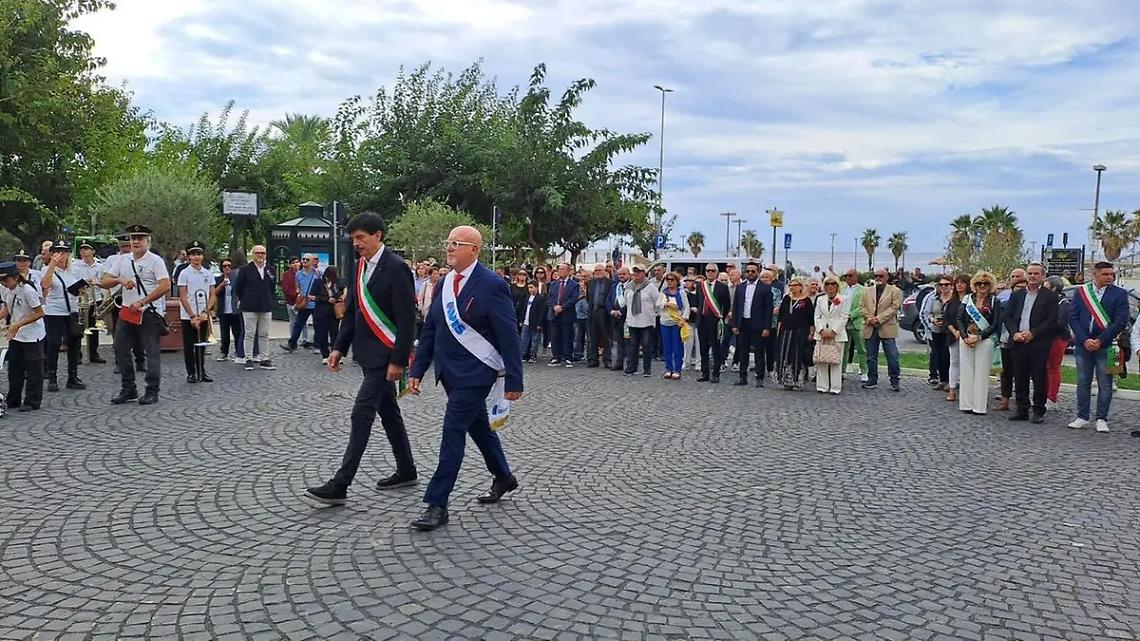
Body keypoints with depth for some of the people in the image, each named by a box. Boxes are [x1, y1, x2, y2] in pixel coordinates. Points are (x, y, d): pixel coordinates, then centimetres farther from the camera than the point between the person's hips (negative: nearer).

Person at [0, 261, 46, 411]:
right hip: (15, 334, 7)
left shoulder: (27, 290, -23)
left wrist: (17, 325, -24)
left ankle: (32, 402, 8)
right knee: (14, 367, 13)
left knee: (33, 369, 0)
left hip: (32, 335, -7)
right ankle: (13, 400, 24)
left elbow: (39, 313, -20)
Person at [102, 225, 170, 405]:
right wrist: (120, 280, -11)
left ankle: (152, 391, 5)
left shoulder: (155, 260, -5)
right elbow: (104, 281, 11)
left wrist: (141, 302, -17)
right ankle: (128, 389, 19)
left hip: (149, 312, -6)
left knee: (152, 352, -2)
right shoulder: (123, 260, 12)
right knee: (120, 349, 8)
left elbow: (165, 286, -15)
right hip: (127, 311, 6)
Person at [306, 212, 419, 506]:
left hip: (385, 355, -9)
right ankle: (406, 471, 28)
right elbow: (352, 310, 16)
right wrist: (339, 347, 10)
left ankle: (340, 485, -6)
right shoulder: (361, 266, 10)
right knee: (388, 412, 15)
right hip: (367, 352, 9)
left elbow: (407, 319, -18)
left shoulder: (396, 267, -15)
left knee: (362, 413, -9)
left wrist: (398, 360, -20)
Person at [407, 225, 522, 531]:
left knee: (453, 430, -9)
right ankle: (503, 477, 40)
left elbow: (509, 337, -16)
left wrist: (513, 381, -17)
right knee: (478, 425, 20)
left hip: (475, 374, -8)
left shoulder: (492, 285, -15)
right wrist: (417, 370, 8)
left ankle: (437, 503, 0)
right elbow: (430, 330, 12)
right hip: (450, 373, 8)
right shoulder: (445, 284, 7)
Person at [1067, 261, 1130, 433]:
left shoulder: (1119, 294, 0)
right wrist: (1085, 340, -10)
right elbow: (1072, 317, 1)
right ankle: (1082, 417, 17)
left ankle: (1101, 419, 11)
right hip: (1083, 344, 2)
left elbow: (1121, 321, -7)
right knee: (1083, 382, 8)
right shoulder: (1081, 291, 5)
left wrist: (1100, 341, -12)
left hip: (1106, 346, -2)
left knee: (1105, 384, 3)